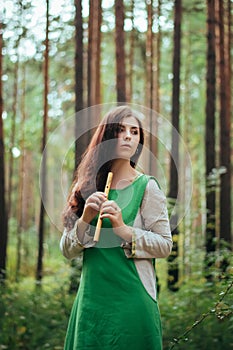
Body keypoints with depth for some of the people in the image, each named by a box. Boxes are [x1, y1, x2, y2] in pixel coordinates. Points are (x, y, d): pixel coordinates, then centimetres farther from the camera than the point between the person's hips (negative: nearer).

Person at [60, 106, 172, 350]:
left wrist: (123, 230, -17)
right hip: (91, 299, 3)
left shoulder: (147, 187, -2)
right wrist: (85, 220, -11)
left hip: (131, 297, -3)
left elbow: (165, 245, -5)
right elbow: (67, 251, 6)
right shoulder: (87, 187, 6)